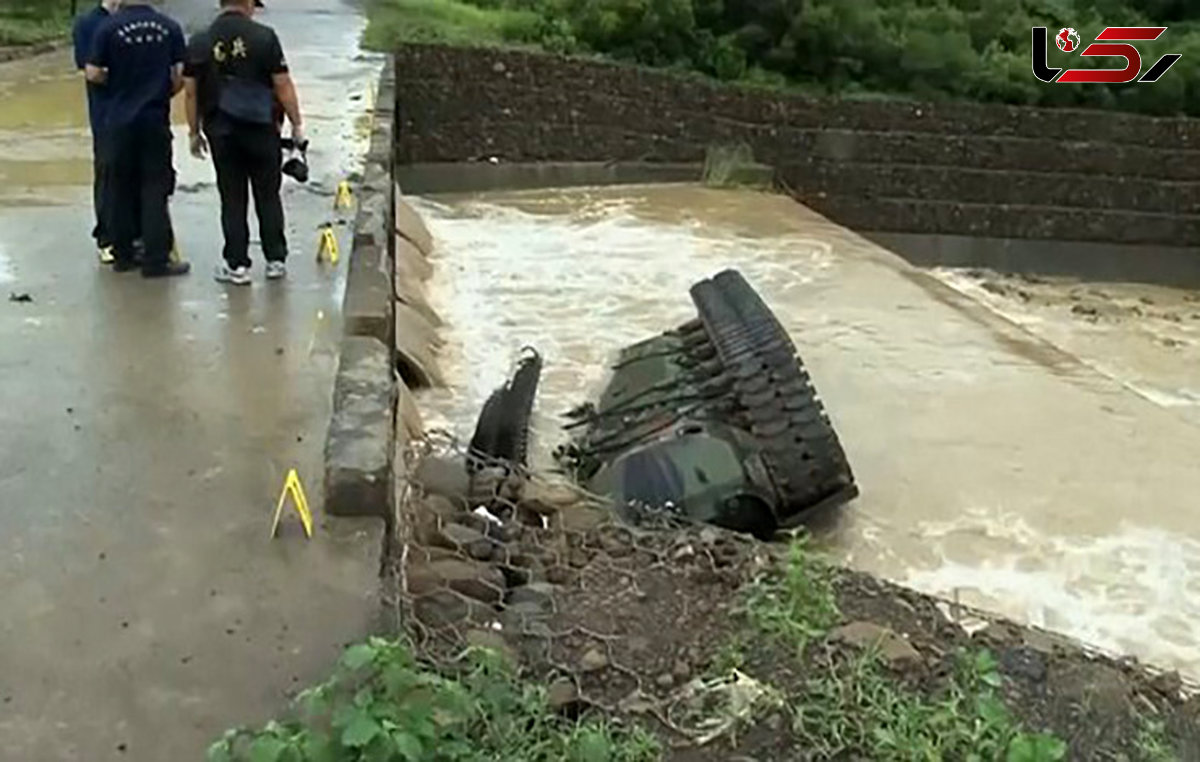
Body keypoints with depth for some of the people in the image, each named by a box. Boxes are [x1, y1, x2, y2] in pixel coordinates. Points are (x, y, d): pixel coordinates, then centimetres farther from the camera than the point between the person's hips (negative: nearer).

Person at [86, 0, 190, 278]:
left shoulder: (109, 28, -5)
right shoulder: (170, 28, -3)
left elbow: (93, 74, -5)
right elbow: (179, 77, -2)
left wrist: (115, 82, 16)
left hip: (119, 120, 1)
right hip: (156, 119, 0)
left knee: (121, 187, 12)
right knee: (155, 190, 3)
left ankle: (123, 254, 18)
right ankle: (156, 260, 2)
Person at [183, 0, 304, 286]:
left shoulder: (199, 43, 2)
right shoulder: (264, 37, -6)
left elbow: (191, 92, 5)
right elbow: (283, 85, -7)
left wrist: (194, 132, 13)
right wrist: (297, 125, 1)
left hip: (221, 131, 2)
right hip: (262, 127, -2)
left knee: (232, 199, 7)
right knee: (268, 196, 10)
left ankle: (236, 264, 8)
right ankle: (275, 259, 14)